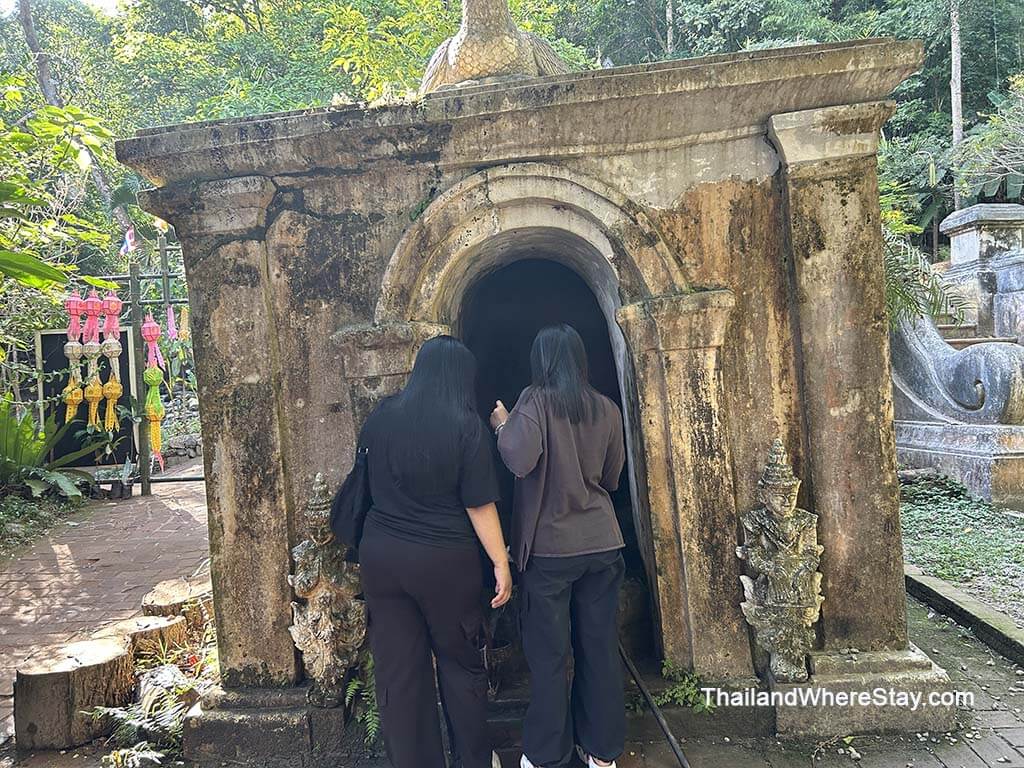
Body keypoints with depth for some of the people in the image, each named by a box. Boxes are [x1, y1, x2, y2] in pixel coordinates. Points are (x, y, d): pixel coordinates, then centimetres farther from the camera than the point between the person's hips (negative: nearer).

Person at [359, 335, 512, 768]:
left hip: (381, 557, 3)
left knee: (397, 670, 11)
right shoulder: (466, 425, -12)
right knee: (461, 663, 15)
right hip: (445, 561, -3)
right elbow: (479, 505, -12)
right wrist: (501, 563, -5)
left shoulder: (381, 417, 0)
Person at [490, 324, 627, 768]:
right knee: (600, 647, 13)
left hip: (549, 545, -4)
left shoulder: (536, 401, -9)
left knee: (549, 654, 7)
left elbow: (519, 460, -24)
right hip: (602, 543, 4)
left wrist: (503, 423, -7)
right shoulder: (607, 409, 6)